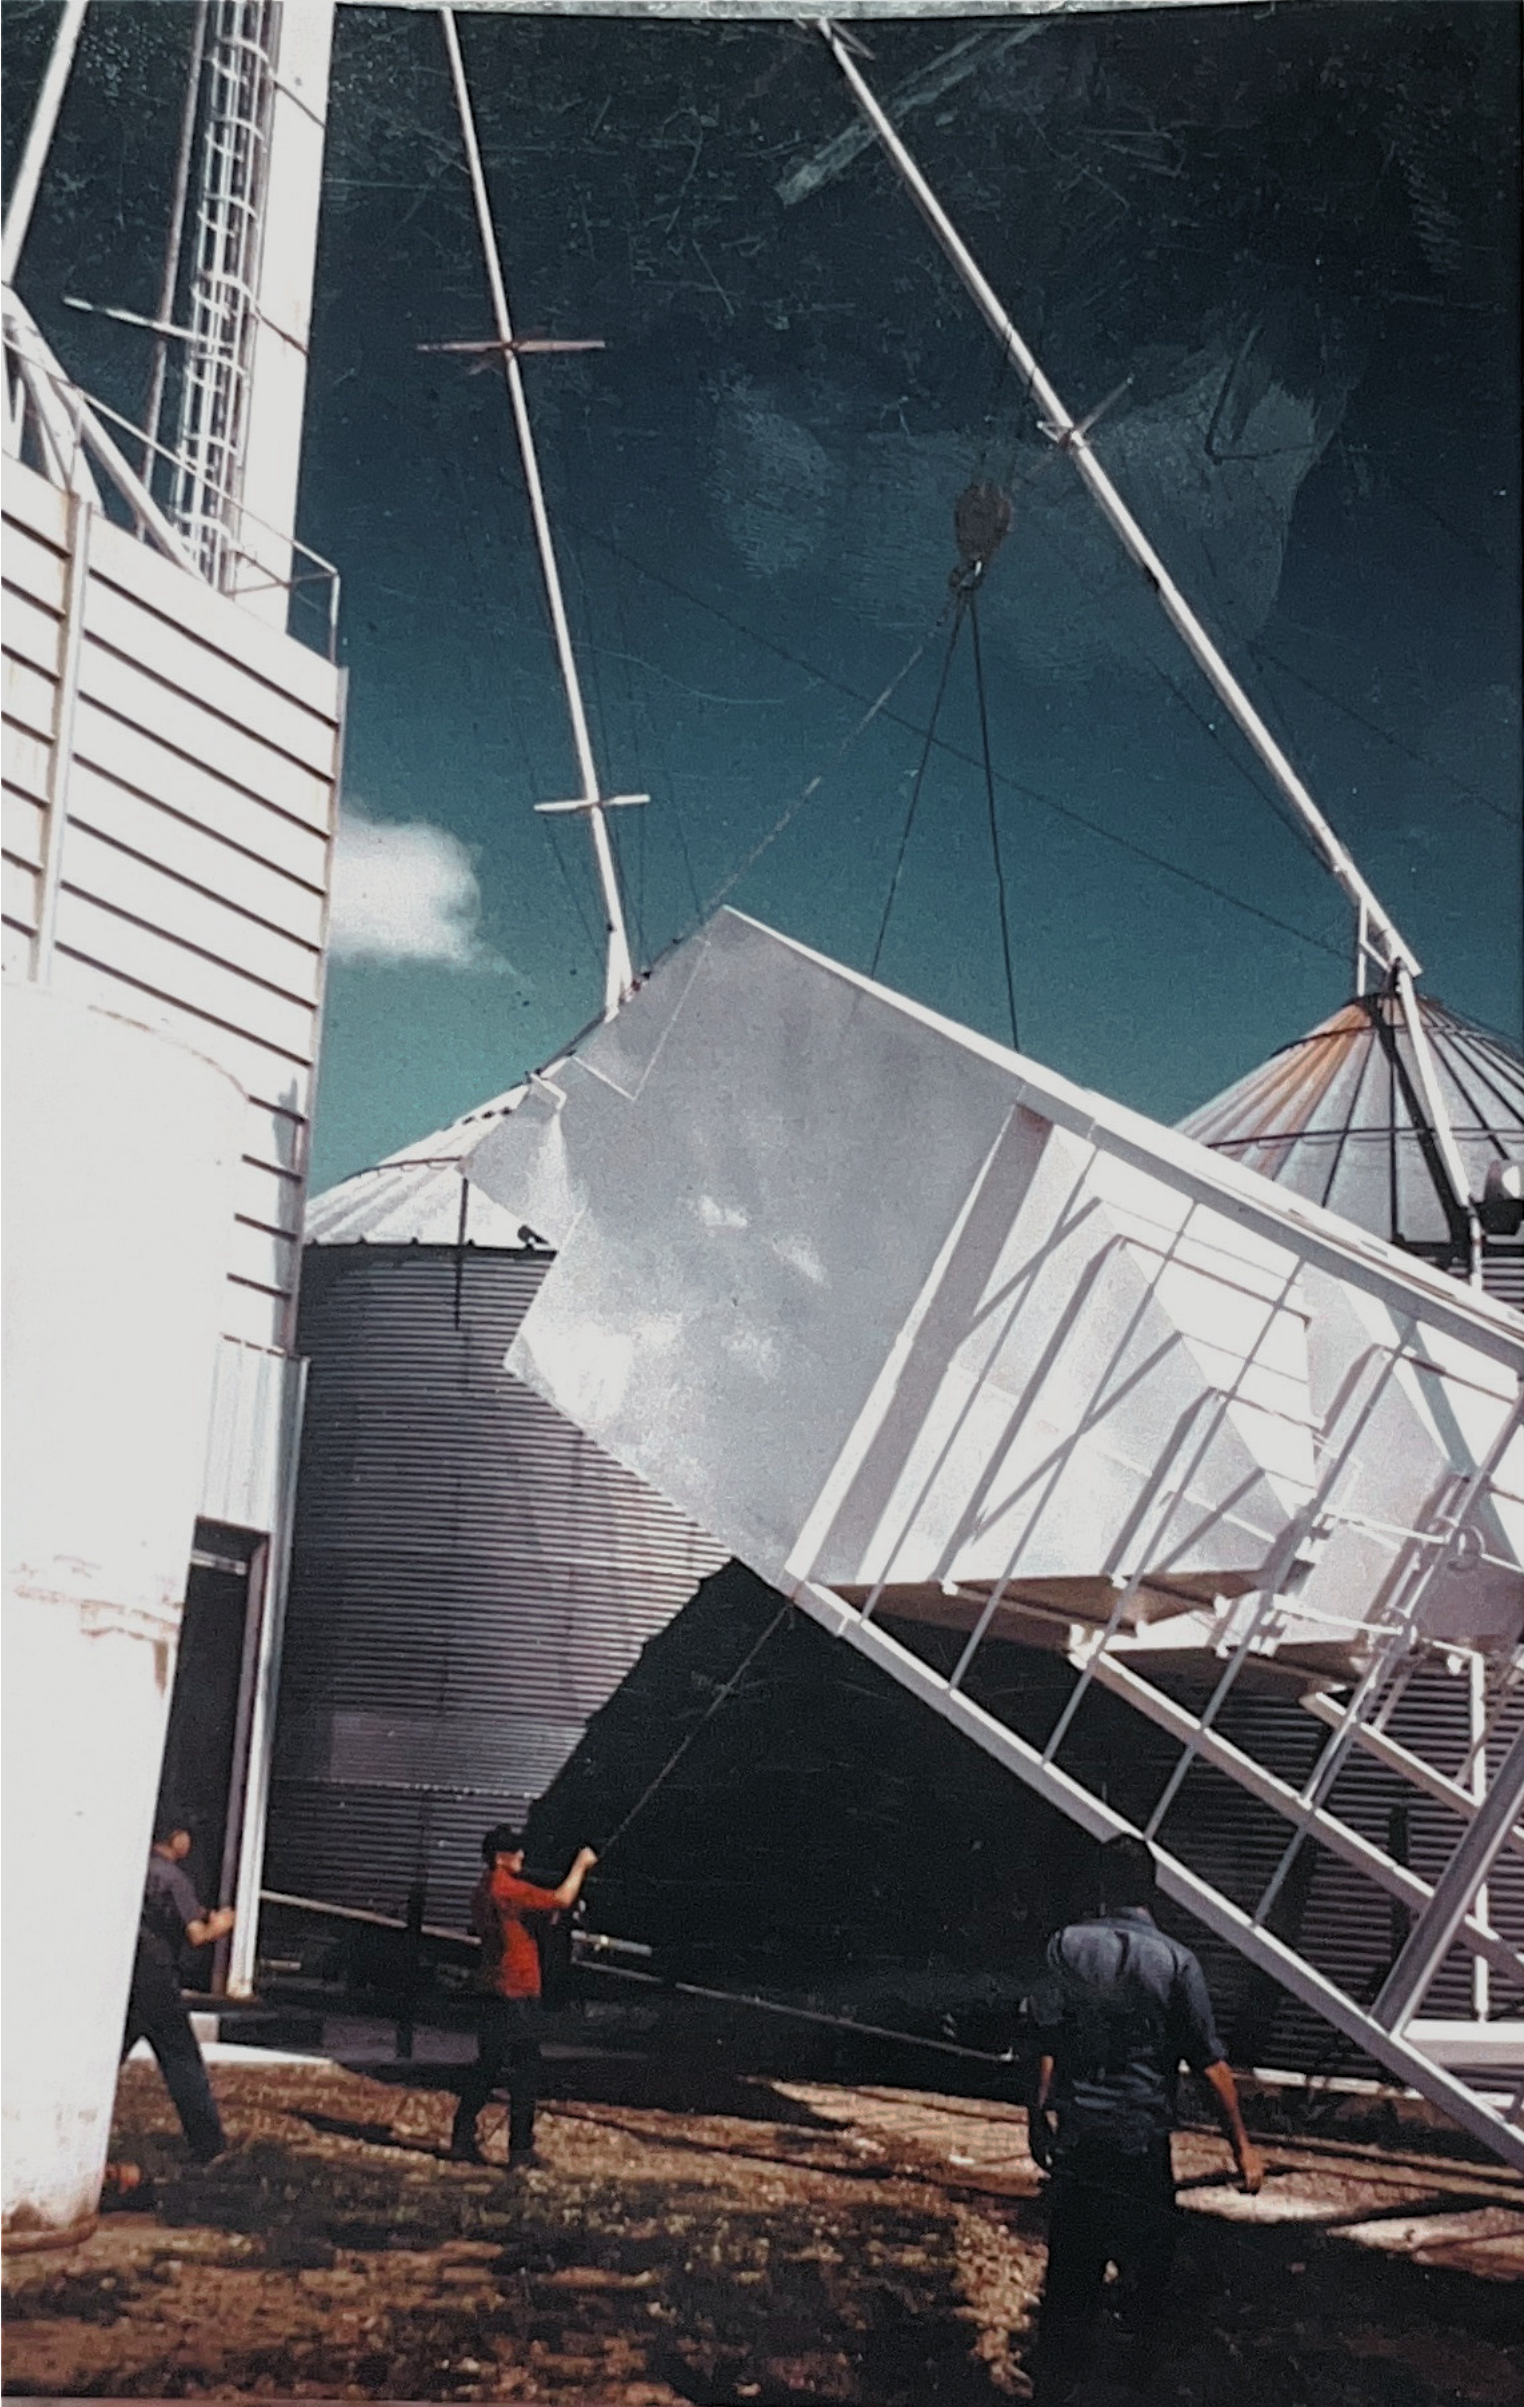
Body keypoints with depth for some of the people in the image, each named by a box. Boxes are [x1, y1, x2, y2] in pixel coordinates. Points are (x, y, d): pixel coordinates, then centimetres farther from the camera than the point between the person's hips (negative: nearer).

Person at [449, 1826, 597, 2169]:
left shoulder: (483, 1891, 12)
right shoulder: (507, 1889, -17)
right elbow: (561, 1899, -18)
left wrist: (550, 1918, 11)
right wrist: (581, 1865, -6)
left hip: (492, 1992, 9)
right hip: (518, 1992, -9)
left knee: (487, 2066, 13)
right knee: (526, 2068, -2)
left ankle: (463, 2140, 13)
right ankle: (521, 2148, 0)